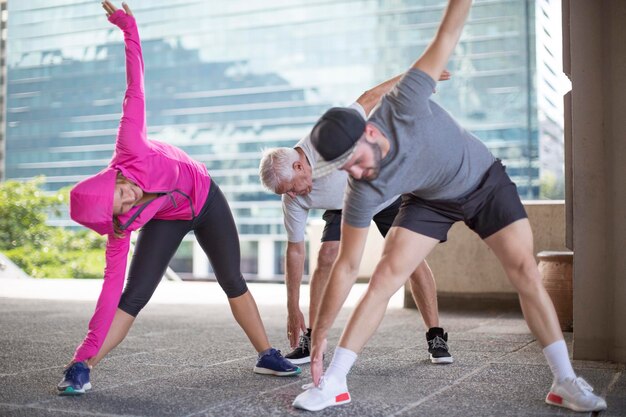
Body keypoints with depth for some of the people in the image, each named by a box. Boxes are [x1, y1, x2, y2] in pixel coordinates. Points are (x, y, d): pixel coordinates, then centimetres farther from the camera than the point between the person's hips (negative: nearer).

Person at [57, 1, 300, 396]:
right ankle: (81, 367, -4)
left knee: (233, 281, 6)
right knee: (134, 294, -14)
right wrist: (89, 349, -33)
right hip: (168, 221, -2)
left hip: (206, 197, 2)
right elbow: (113, 281, -30)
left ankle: (267, 355, 16)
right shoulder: (120, 225, -30)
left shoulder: (129, 149, -34)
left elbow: (135, 90, -26)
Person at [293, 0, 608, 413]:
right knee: (385, 276, -14)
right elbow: (347, 266, -23)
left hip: (485, 177, 0)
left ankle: (566, 381, 5)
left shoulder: (402, 105, -36)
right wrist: (319, 334, -23)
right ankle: (333, 382, -6)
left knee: (526, 273, -7)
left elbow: (447, 36, -26)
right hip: (432, 201, 0)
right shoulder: (363, 191, -29)